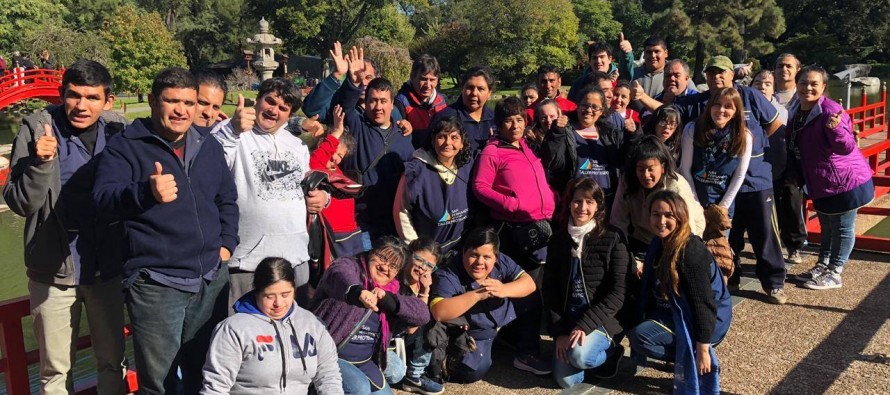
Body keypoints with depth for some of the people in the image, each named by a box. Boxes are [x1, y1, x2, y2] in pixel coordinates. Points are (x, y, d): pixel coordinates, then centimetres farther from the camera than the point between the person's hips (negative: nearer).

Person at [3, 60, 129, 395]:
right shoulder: (37, 128, -10)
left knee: (113, 360, 16)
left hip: (107, 267, 2)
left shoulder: (119, 130, -4)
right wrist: (41, 163, -26)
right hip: (54, 270, -2)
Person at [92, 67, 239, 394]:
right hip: (155, 283, -5)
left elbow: (227, 200, 22)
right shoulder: (125, 145, -5)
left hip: (213, 278, 5)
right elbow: (103, 197, -20)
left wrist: (227, 242, 9)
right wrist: (147, 192, -39)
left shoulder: (209, 146, 12)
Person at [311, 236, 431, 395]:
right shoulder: (348, 266, -6)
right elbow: (341, 277, -32)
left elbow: (423, 314, -4)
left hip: (363, 361, 7)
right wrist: (359, 292, -55)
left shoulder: (391, 290, 9)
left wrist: (386, 298, -19)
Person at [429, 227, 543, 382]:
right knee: (473, 371, -30)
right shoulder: (448, 275, -28)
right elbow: (439, 313, -40)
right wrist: (477, 295, -43)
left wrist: (504, 290, -37)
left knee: (532, 299, -1)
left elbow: (529, 284, -15)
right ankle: (452, 359, 6)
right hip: (472, 334, -6)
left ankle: (526, 355, 13)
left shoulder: (501, 262, -12)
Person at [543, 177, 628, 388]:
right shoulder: (558, 240, 4)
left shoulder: (612, 238, -8)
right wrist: (559, 332, -8)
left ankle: (610, 351, 2)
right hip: (567, 319, 3)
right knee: (567, 380, -15)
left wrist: (585, 325, -21)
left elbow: (617, 294, -12)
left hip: (599, 319, -3)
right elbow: (550, 290, 3)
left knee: (578, 355, -32)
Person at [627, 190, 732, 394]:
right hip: (676, 314, 9)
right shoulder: (659, 243, 3)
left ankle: (690, 362, -3)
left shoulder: (690, 252, -24)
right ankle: (685, 358, 10)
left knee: (640, 336, -22)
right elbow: (655, 292, 11)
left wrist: (703, 350, -24)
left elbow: (703, 302, -25)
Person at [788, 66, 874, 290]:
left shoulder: (830, 111, -22)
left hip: (845, 181, -8)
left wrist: (836, 128, -43)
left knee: (842, 228, 5)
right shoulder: (796, 112, 2)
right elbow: (795, 149, 14)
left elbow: (847, 148, -27)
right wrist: (795, 176, 15)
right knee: (826, 225, 22)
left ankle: (834, 274, 16)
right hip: (821, 183, 8)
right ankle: (822, 266, 35)